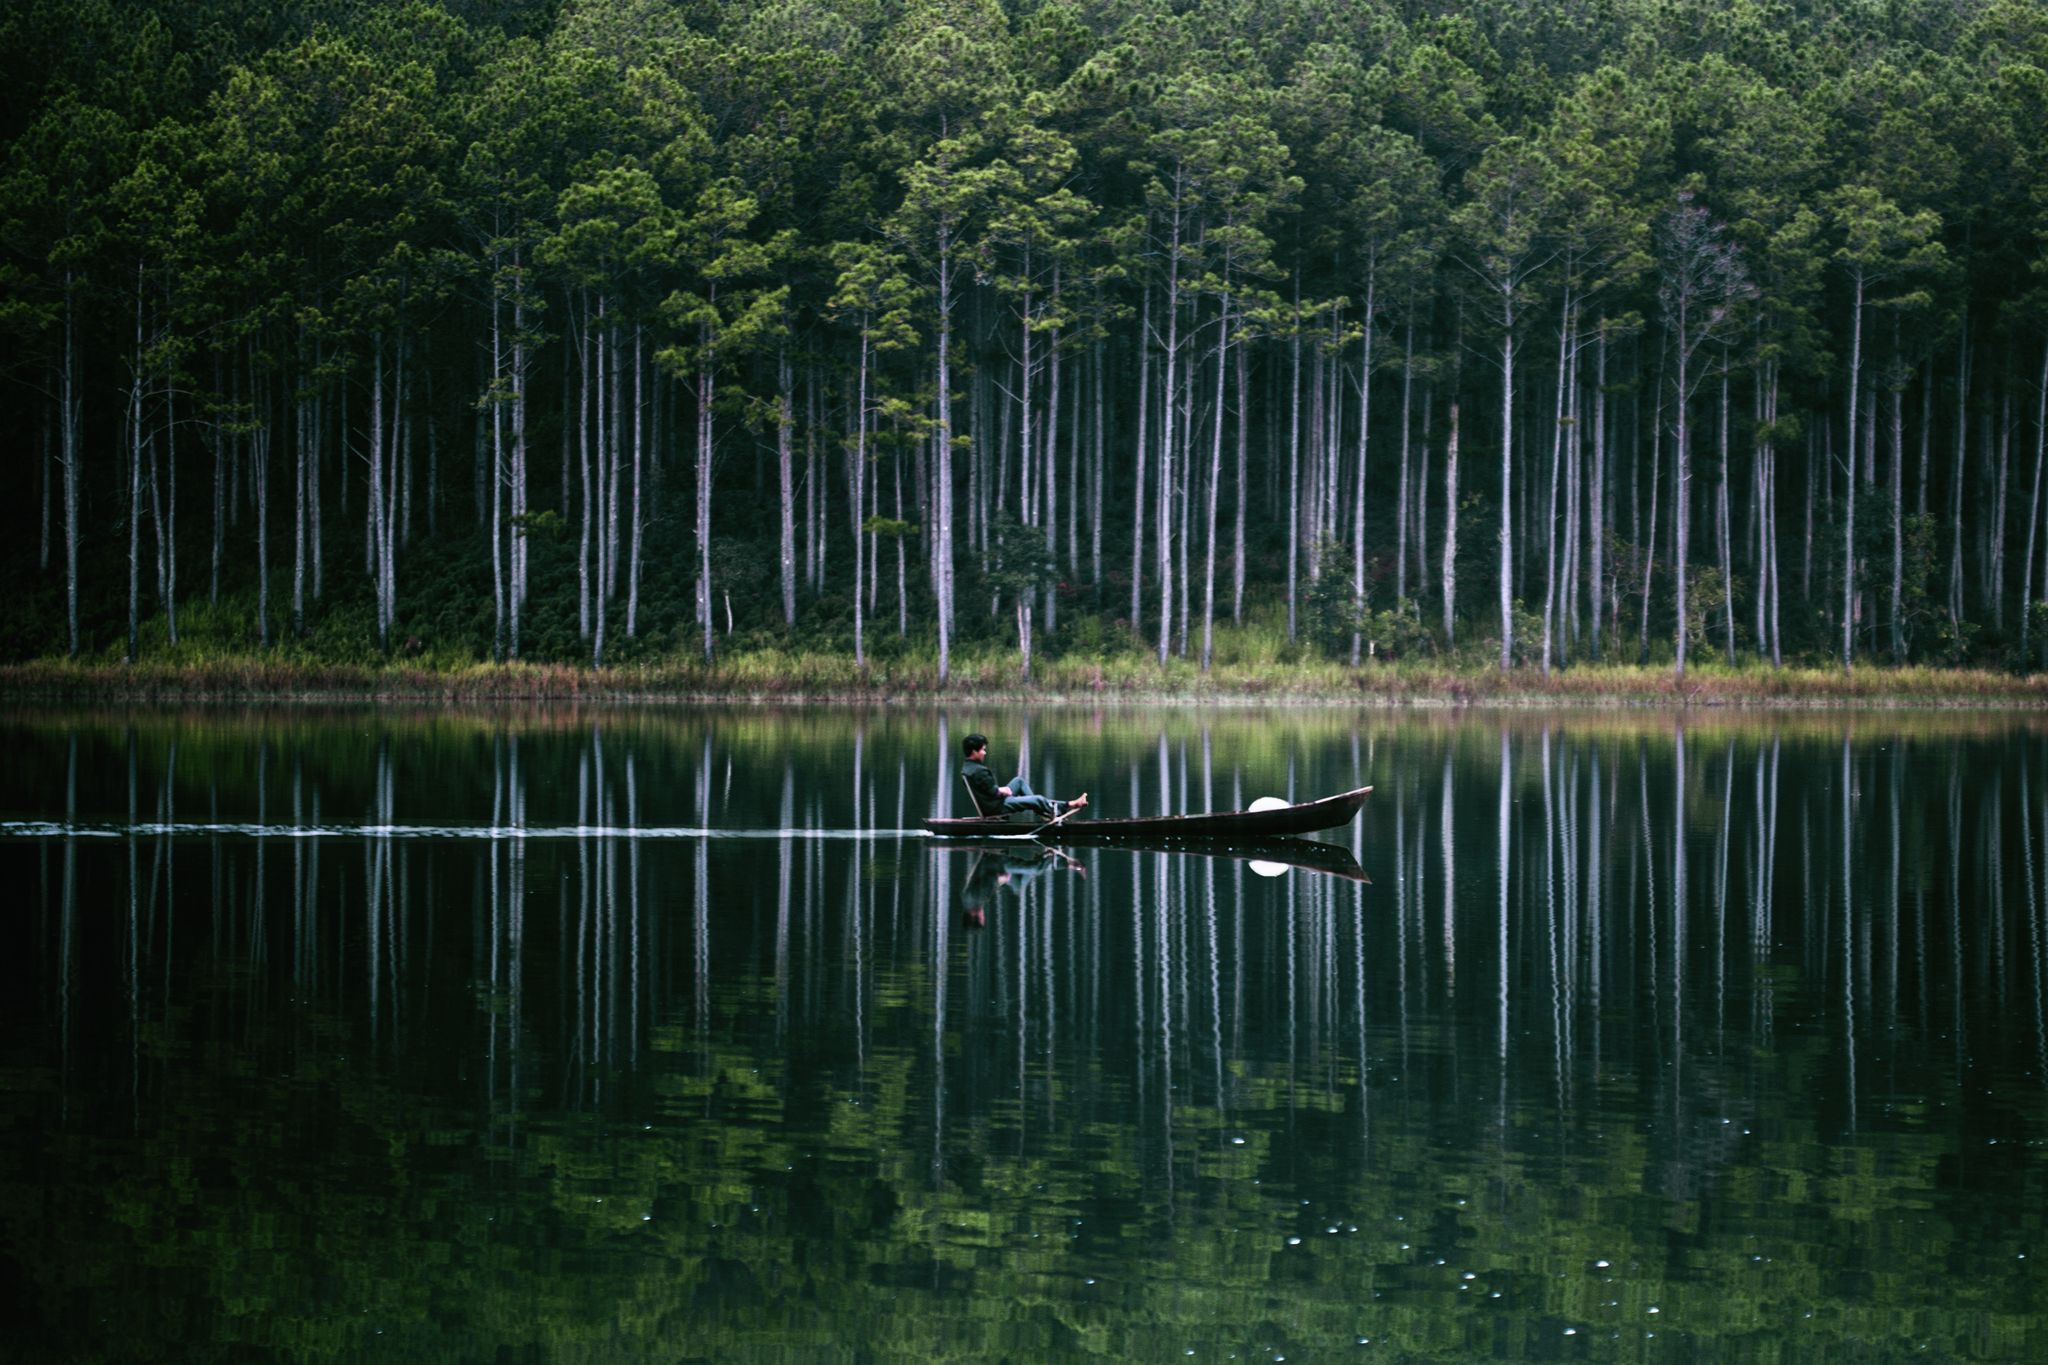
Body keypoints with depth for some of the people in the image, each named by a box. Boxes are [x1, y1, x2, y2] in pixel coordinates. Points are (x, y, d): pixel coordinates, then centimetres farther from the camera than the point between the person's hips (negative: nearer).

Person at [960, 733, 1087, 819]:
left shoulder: (966, 767, 4)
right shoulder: (979, 771, -28)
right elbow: (992, 792, -26)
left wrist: (1000, 790, 6)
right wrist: (1002, 791, -6)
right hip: (996, 806, -10)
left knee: (1019, 781, 20)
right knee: (1038, 799, -2)